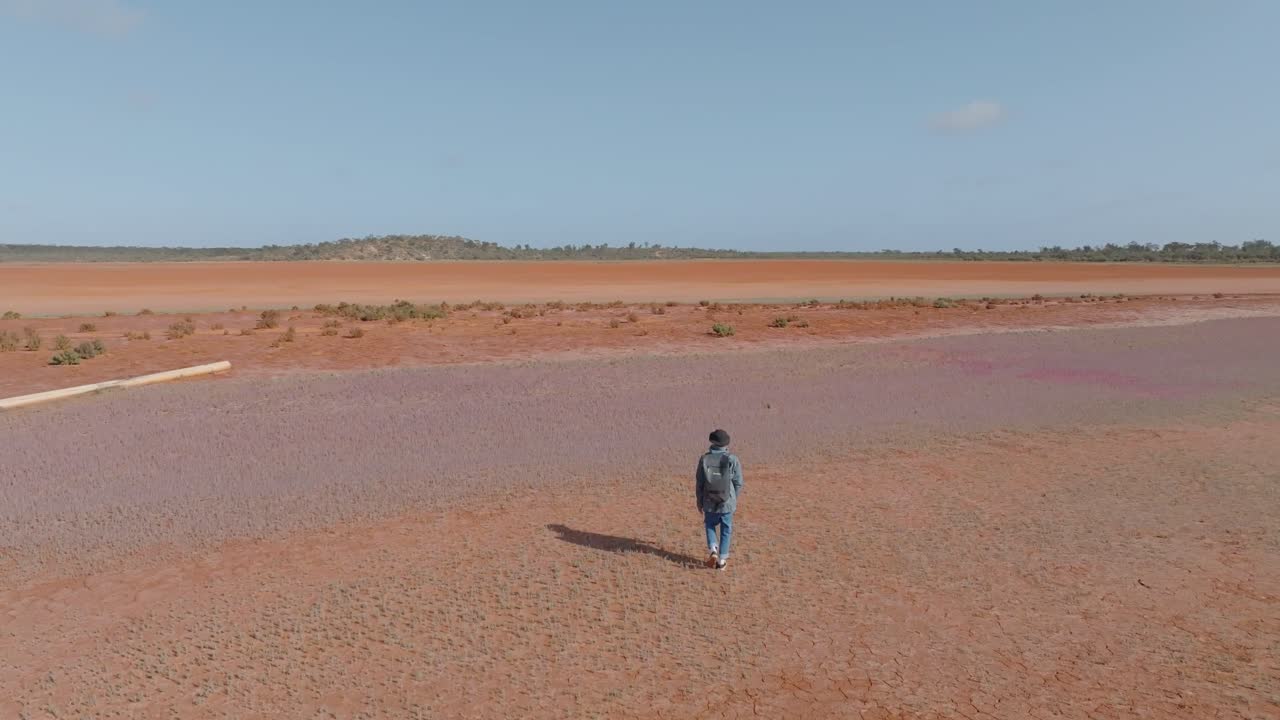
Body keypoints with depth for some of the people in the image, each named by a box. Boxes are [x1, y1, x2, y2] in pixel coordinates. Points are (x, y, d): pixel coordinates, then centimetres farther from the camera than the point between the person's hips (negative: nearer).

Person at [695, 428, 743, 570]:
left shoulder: (704, 459, -9)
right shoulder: (733, 460, -11)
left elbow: (699, 483, -3)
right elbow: (738, 483, -5)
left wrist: (699, 501, 10)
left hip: (709, 503, 1)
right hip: (727, 503, -1)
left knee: (710, 526, 22)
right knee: (726, 531, 14)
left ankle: (712, 550, 3)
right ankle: (722, 560, 16)